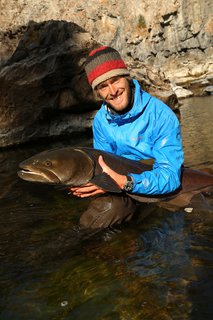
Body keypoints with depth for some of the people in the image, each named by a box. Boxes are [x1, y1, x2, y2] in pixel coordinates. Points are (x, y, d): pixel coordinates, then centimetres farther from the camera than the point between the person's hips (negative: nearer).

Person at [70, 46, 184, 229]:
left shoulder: (161, 115, -22)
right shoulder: (101, 121, -4)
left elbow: (170, 177, -25)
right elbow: (104, 168, 3)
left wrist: (124, 182, -40)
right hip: (125, 194, 4)